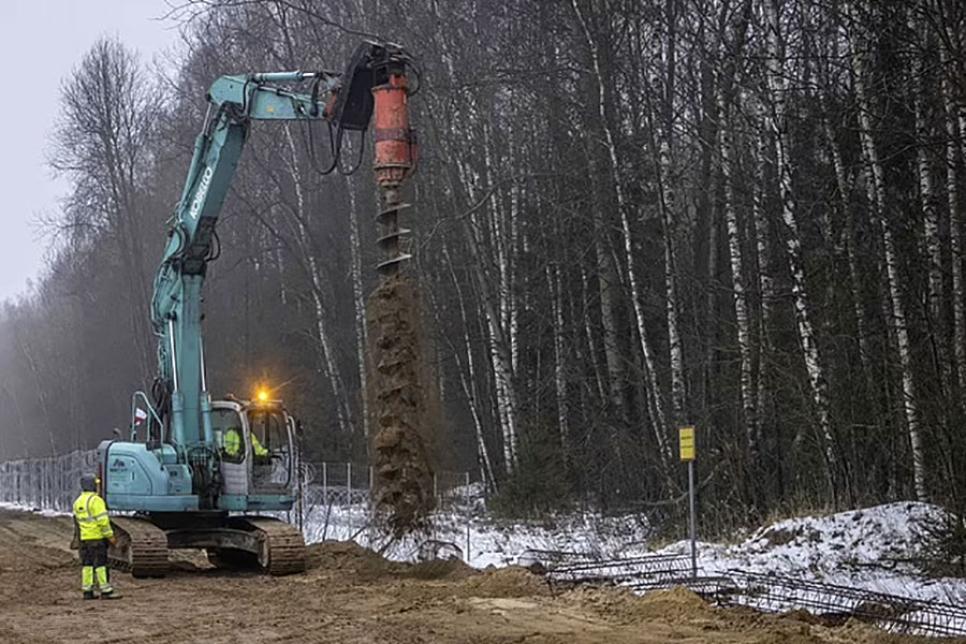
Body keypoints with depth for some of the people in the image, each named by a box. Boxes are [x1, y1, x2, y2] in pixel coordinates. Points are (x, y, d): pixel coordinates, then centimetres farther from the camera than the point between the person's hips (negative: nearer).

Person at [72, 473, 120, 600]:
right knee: (100, 563, -6)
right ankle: (106, 591, -6)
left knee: (86, 564, 9)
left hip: (83, 538, 8)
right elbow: (103, 520, -17)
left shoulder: (78, 502, 13)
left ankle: (87, 591, 9)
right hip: (97, 537, -8)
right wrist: (110, 536, -13)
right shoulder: (96, 500, -13)